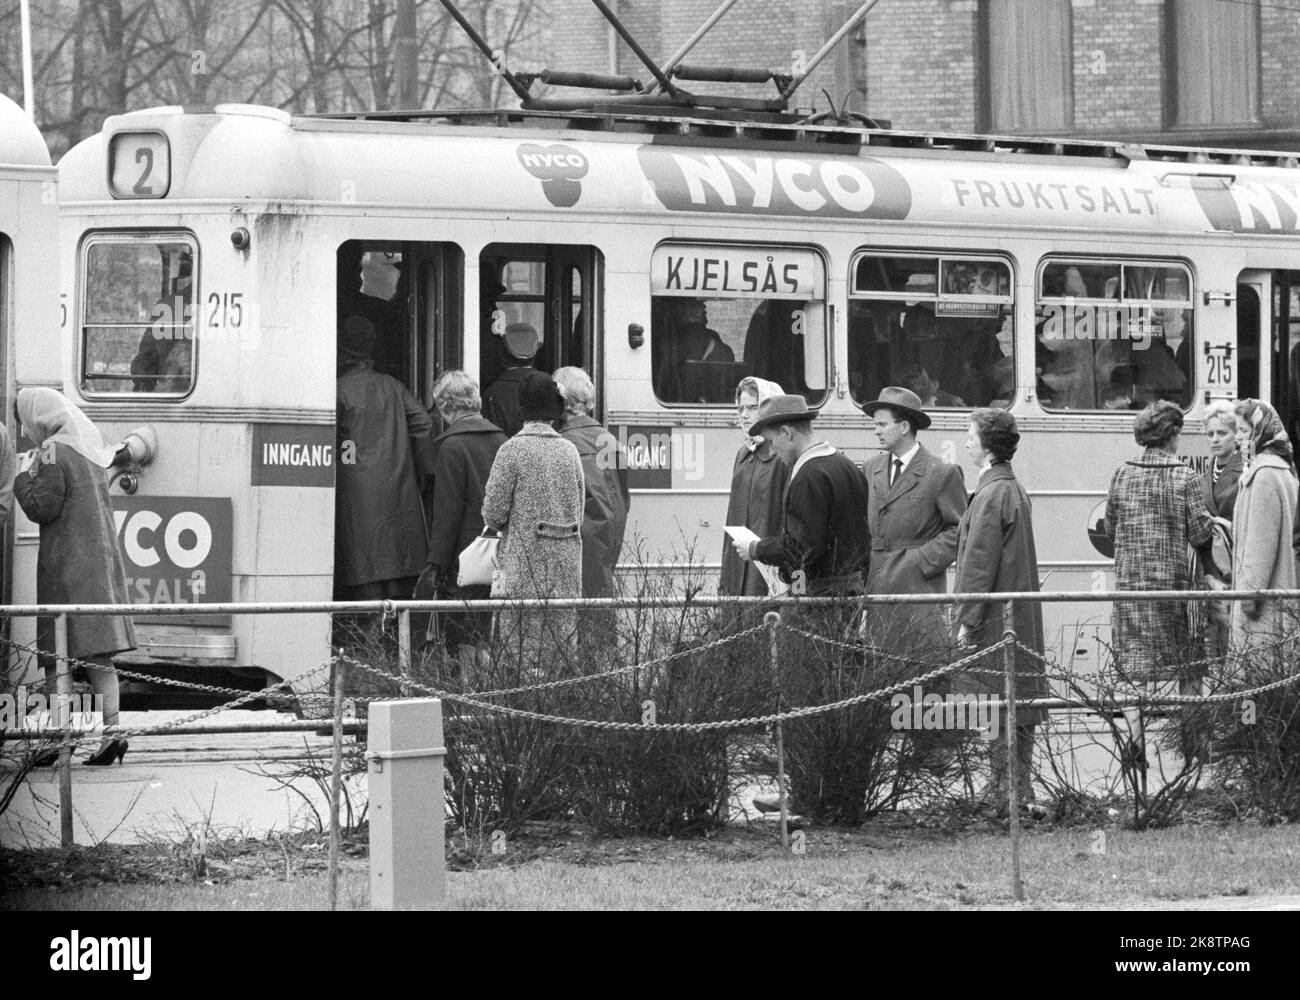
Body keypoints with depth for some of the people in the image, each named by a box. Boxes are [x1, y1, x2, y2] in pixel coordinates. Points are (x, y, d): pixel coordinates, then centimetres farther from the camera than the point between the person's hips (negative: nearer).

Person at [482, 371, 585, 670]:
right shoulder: (569, 451, 6)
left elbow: (494, 513, -10)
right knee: (559, 643, 8)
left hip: (525, 565, -5)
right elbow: (578, 511, 12)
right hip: (566, 563, 5)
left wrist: (494, 521, 12)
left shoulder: (513, 450, -9)